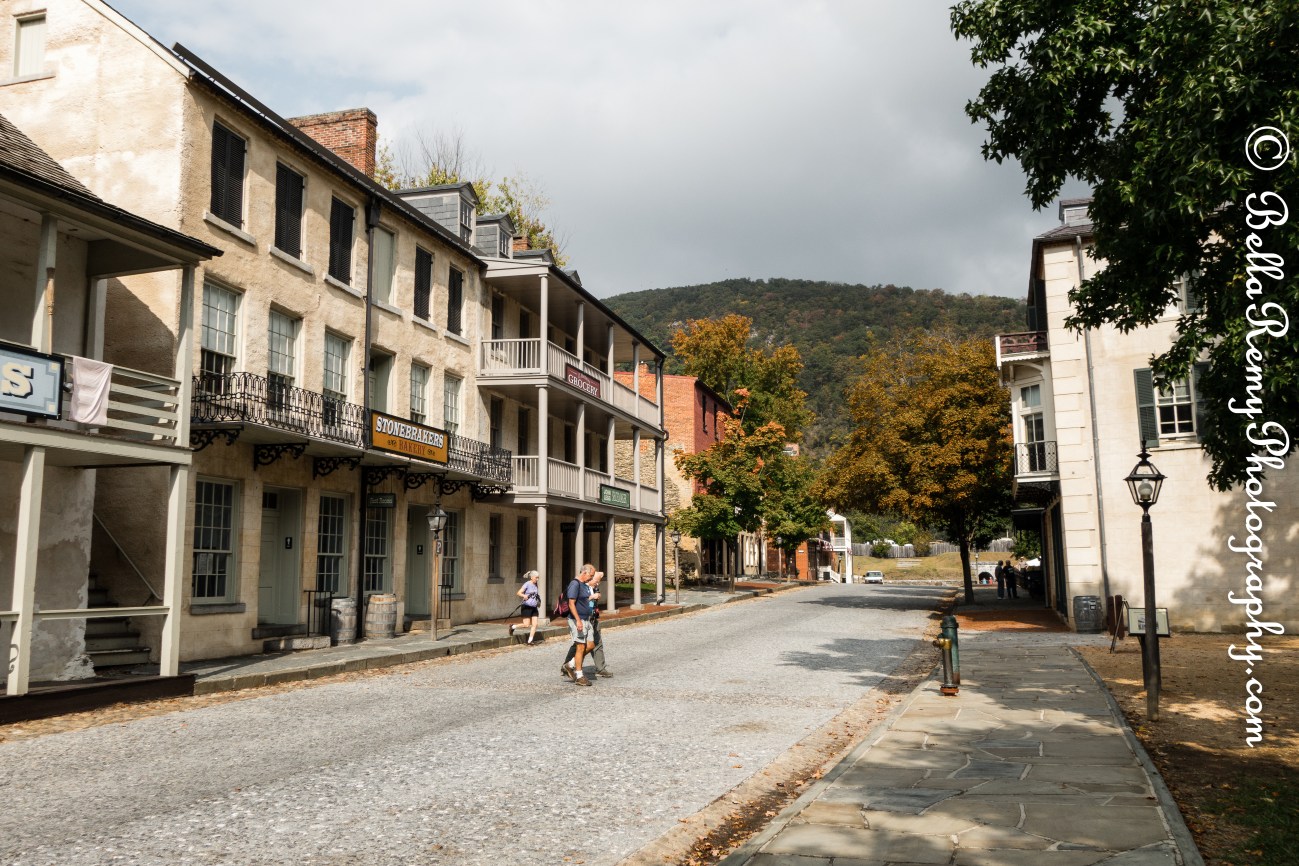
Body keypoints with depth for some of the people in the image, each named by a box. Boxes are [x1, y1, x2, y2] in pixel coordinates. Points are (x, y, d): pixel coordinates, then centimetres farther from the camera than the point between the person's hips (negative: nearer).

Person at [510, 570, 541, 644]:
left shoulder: (535, 585, 11)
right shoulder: (527, 584, -11)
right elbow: (518, 593, -18)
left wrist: (538, 601, 12)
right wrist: (524, 596, -37)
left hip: (534, 607, 7)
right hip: (527, 607, -7)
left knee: (535, 624, 0)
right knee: (526, 625, -6)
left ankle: (530, 641, 6)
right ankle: (513, 626, 17)